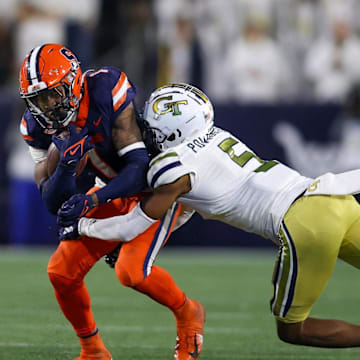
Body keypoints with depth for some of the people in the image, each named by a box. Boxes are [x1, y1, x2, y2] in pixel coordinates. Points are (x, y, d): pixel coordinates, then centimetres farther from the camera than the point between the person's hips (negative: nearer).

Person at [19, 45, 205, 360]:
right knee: (62, 271, -4)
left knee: (131, 270, -25)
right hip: (115, 191, 7)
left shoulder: (106, 96, -31)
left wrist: (92, 200, -40)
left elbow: (141, 167, -30)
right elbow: (51, 201, -12)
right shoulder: (39, 126, -11)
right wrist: (66, 165, -32)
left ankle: (187, 313, 4)